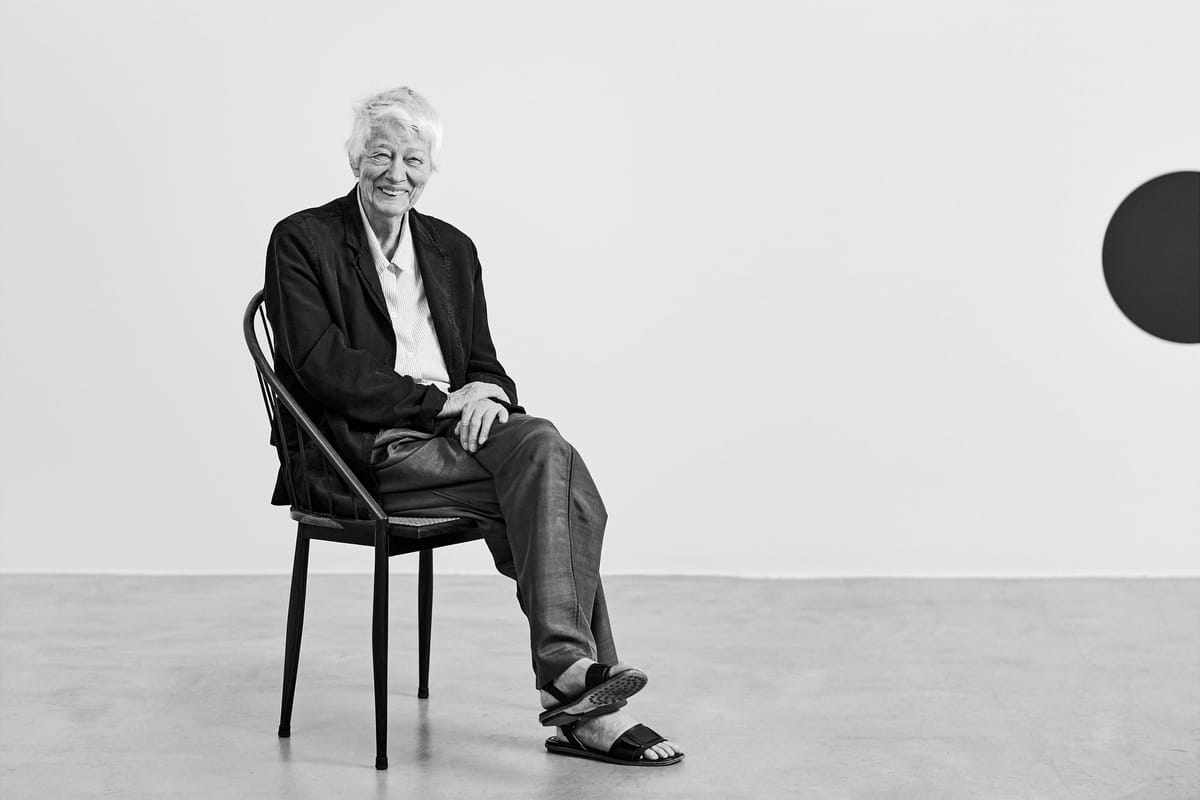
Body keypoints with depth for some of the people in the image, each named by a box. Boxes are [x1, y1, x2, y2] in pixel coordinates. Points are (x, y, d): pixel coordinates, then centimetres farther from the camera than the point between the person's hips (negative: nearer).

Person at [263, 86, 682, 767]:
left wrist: (488, 395, -7)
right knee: (551, 463, -28)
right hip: (373, 451, -5)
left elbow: (484, 362, 20)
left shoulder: (452, 249, 20)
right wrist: (439, 401, -15)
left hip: (455, 429, 6)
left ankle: (582, 707, -29)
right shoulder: (302, 242, 2)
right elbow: (323, 367, -9)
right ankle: (569, 673, -33)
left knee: (543, 445, -28)